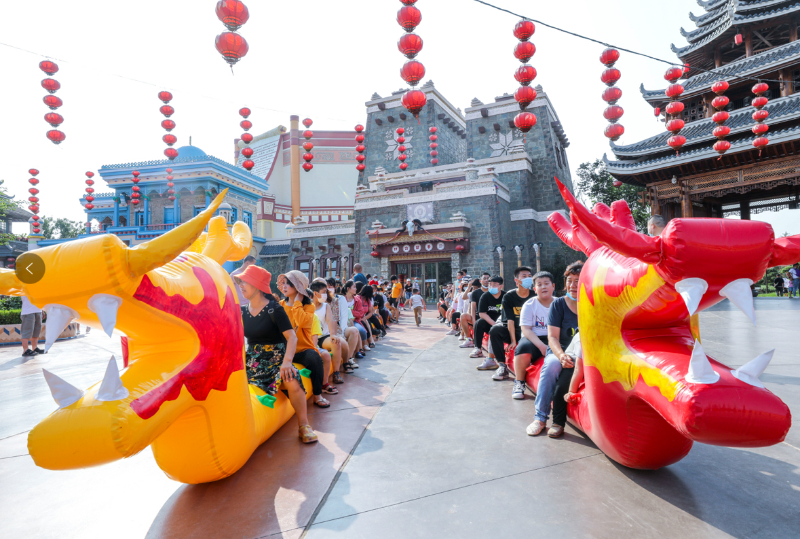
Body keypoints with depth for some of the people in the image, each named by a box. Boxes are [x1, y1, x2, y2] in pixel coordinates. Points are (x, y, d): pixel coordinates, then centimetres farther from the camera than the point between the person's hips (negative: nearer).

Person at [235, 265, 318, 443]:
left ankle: (304, 425, -11)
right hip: (252, 360, 5)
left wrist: (287, 362, -31)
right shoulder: (242, 311, 8)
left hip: (275, 358, -5)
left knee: (292, 382, -32)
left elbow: (292, 337, -17)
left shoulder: (274, 309, -8)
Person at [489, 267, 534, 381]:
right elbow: (510, 320, -12)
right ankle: (503, 367, -23)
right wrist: (513, 341, -20)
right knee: (495, 329, -27)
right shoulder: (509, 297, -5)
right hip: (512, 331, 0)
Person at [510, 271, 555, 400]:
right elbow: (526, 329, -7)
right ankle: (519, 383, -9)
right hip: (534, 339, -1)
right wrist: (541, 346, -22)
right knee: (523, 347, -34)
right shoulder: (529, 305, 2)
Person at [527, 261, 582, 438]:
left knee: (569, 370, -33)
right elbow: (552, 337, -4)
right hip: (558, 352, 1)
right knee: (551, 365, -32)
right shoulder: (558, 304, 2)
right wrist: (561, 355, -24)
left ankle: (558, 421, -21)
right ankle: (540, 418, -22)